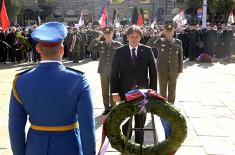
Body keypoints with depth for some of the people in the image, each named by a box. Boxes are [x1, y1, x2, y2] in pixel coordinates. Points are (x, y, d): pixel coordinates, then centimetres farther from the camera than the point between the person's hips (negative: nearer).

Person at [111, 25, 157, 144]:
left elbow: (153, 72, 0)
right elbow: (114, 74, -3)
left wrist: (153, 90, -4)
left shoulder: (147, 51, -1)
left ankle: (139, 144, 28)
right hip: (125, 92, 0)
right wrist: (115, 92, -9)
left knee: (141, 121, 13)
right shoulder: (120, 52, -2)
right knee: (125, 120, 11)